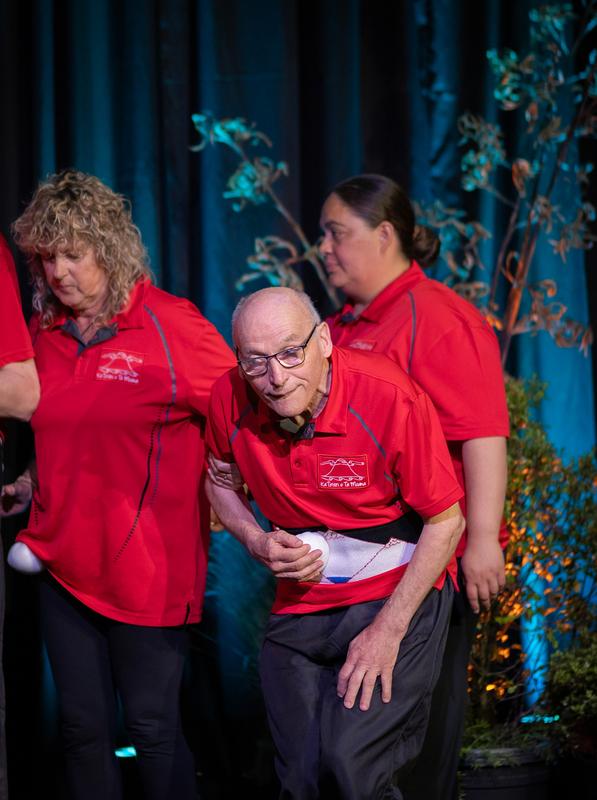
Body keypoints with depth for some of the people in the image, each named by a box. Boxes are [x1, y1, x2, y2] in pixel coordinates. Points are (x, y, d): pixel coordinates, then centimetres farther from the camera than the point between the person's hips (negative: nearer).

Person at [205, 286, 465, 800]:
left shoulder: (390, 398, -22)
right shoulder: (231, 400, -10)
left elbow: (446, 521, -14)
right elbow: (221, 481, 13)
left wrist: (389, 630, -16)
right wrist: (256, 542, -8)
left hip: (398, 594, -4)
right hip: (300, 606, 4)